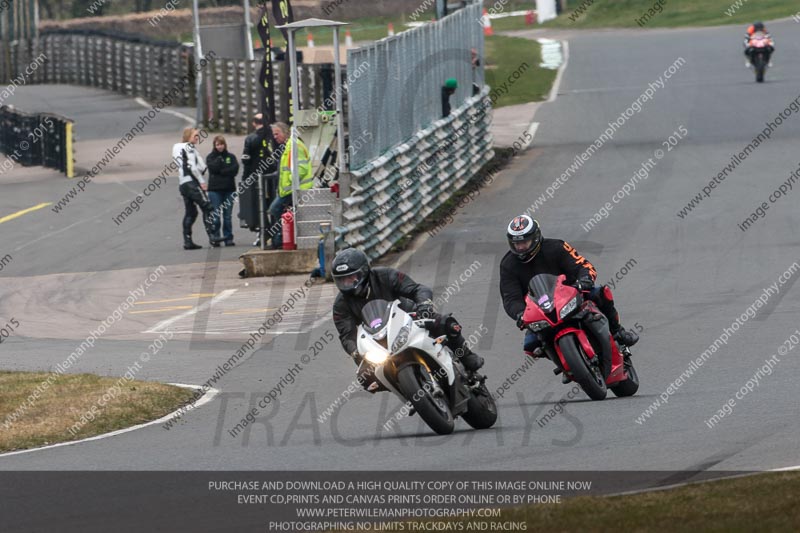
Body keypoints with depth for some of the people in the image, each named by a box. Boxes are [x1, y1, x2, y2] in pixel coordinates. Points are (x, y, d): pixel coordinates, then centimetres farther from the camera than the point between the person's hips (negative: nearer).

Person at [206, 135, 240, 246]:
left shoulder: (231, 157, 11)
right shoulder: (211, 157, 7)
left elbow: (235, 169, -4)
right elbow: (213, 167, -11)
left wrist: (222, 171, -9)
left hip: (229, 188, 2)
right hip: (215, 190, -2)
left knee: (227, 216, 3)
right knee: (215, 216, -6)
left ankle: (228, 238, 7)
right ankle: (215, 238, -2)